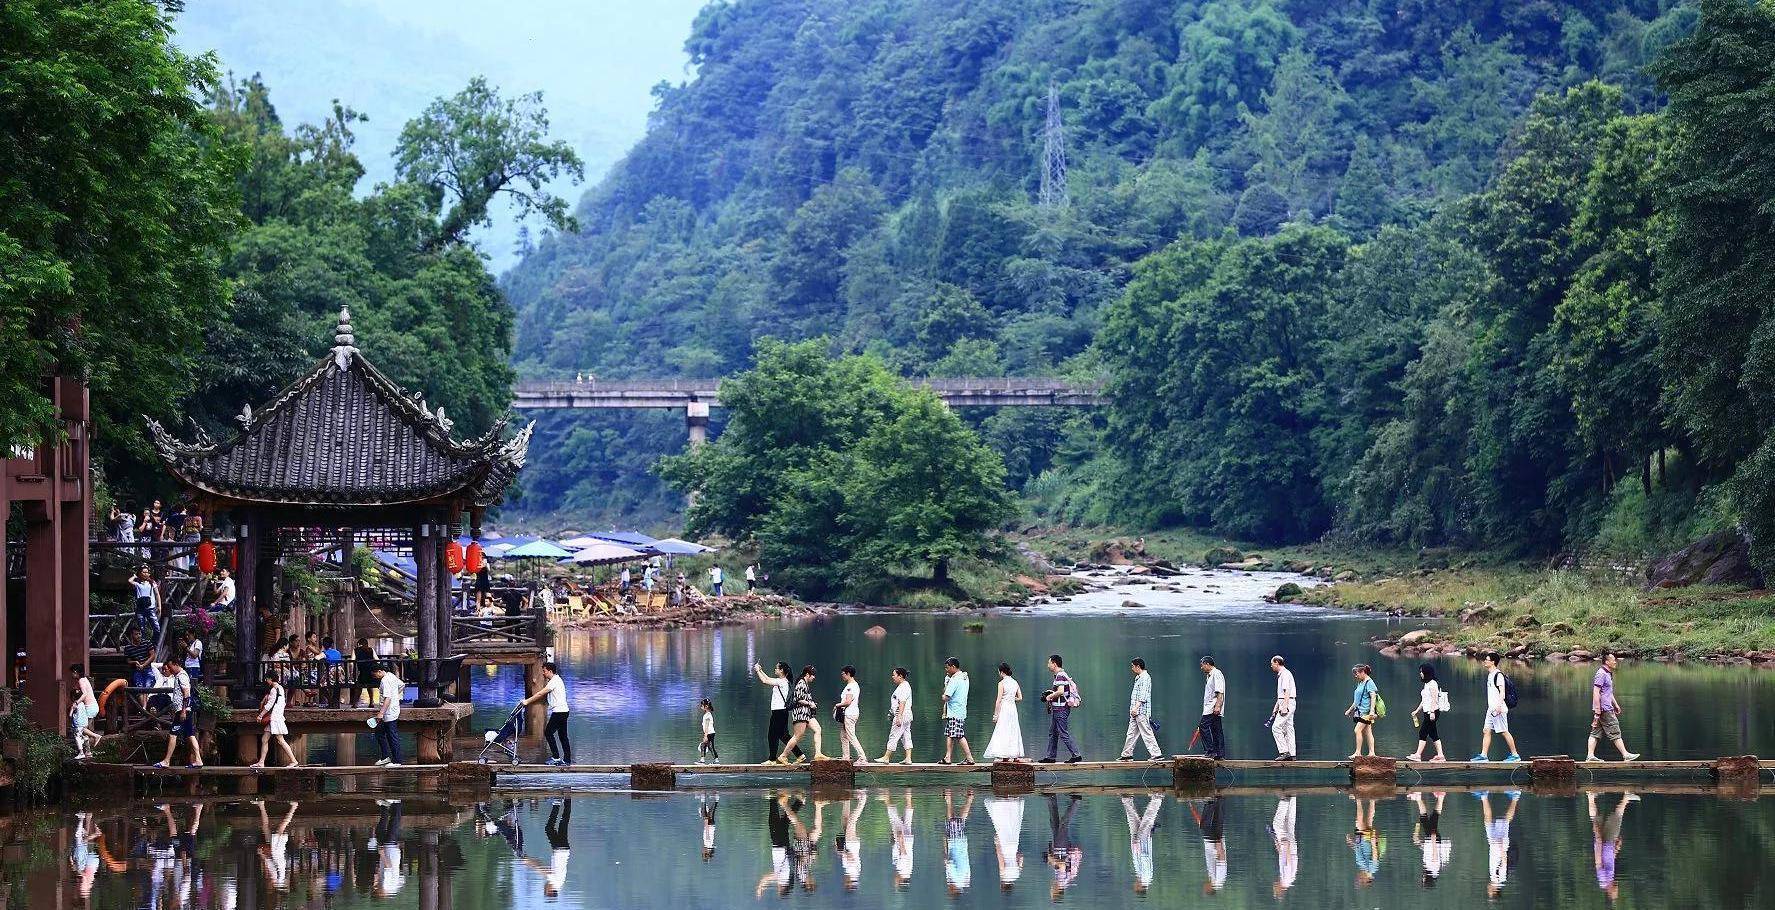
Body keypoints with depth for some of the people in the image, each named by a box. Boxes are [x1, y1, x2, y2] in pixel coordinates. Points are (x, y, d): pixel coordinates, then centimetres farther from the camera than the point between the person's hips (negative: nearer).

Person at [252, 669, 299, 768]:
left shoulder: (274, 690, -14)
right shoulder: (280, 688, 14)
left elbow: (269, 705, -15)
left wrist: (260, 715, -7)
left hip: (275, 718, -10)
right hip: (272, 719, 10)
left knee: (280, 741, -9)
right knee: (264, 740, 10)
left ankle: (294, 761, -9)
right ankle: (261, 762, 11)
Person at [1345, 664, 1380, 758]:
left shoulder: (1369, 683, -9)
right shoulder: (1360, 683, 19)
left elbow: (1373, 697, -18)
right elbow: (1356, 701, 27)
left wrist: (1372, 711, -26)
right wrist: (1349, 710, 29)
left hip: (1366, 711, -9)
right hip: (1360, 711, 9)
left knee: (1358, 730, -16)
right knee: (1367, 732, 7)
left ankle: (1358, 752, -16)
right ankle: (1371, 753, 7)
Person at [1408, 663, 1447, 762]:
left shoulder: (1432, 683, -11)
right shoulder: (1427, 684, 18)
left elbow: (1434, 699, -18)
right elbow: (1424, 700, 24)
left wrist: (1432, 712, -23)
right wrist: (1417, 710, 22)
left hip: (1432, 711, -10)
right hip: (1427, 712, 10)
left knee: (1423, 733, -10)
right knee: (1433, 734, 8)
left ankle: (1418, 755, -10)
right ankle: (1440, 755, 8)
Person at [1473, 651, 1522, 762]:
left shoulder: (1498, 674, -12)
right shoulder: (1490, 675, 16)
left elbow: (1502, 691, -19)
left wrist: (1499, 705, -27)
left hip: (1499, 709, -10)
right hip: (1491, 709, 10)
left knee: (1504, 732, -4)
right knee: (1487, 731, 5)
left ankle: (1515, 755, 3)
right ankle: (1484, 755, 4)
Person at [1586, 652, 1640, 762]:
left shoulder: (1608, 674, 17)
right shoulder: (1601, 674, -16)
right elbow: (1596, 693, -20)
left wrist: (1616, 705, 31)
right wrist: (1597, 712, -22)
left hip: (1607, 708, 10)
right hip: (1604, 709, -10)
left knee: (1595, 733, 6)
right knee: (1615, 734, -4)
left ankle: (1590, 756, 4)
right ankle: (1625, 755, 1)